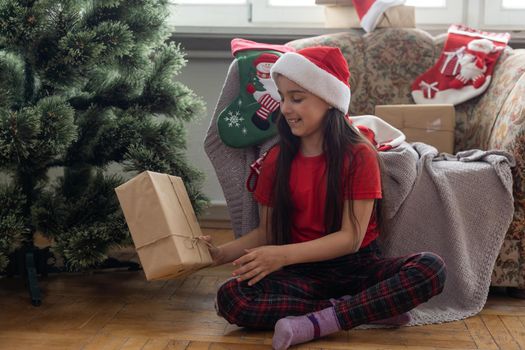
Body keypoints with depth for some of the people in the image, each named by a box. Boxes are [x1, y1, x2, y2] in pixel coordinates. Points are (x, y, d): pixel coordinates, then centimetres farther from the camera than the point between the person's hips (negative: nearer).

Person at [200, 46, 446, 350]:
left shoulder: (359, 155, -7)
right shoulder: (277, 160, 4)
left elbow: (350, 237, -14)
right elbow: (267, 232, 8)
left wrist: (283, 255, -25)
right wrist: (221, 253, -9)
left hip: (358, 266, -2)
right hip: (305, 273, 3)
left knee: (431, 268, -30)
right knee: (231, 298, -26)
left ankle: (319, 322, -30)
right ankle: (373, 308, -25)